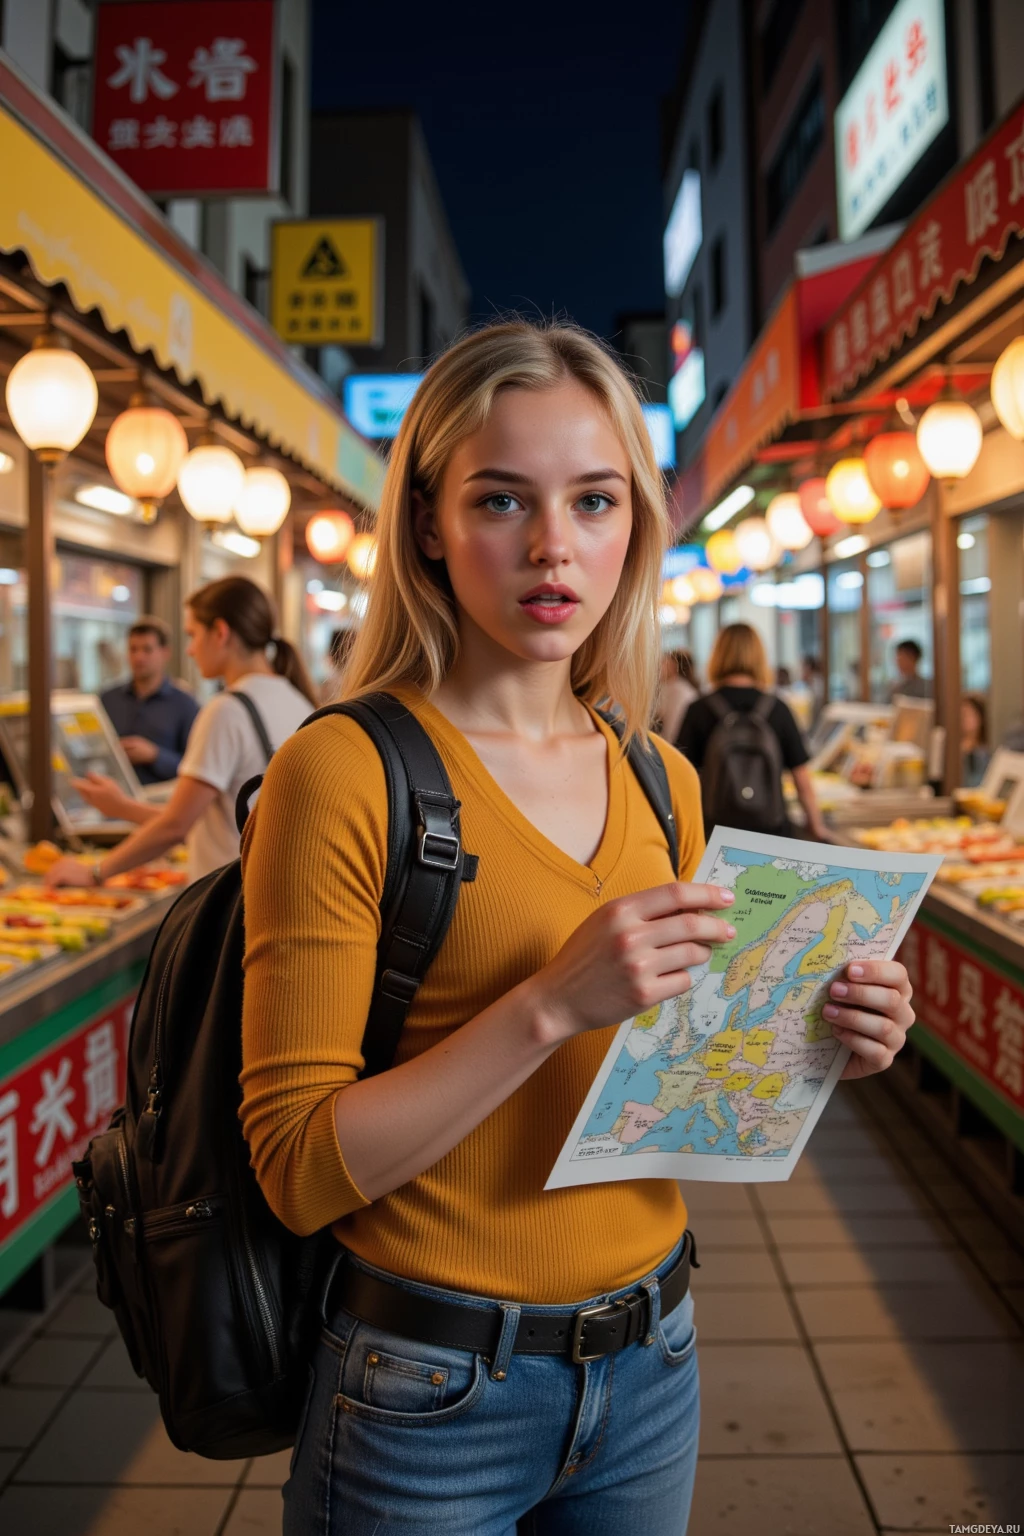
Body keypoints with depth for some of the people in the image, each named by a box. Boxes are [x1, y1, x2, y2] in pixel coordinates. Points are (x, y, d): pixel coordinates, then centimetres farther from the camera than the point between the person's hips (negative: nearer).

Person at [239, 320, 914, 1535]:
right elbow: (298, 1168, -17)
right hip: (431, 1392, -5)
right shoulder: (343, 773, -17)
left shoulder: (664, 784, 0)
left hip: (650, 1367, 5)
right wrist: (551, 1004, -28)